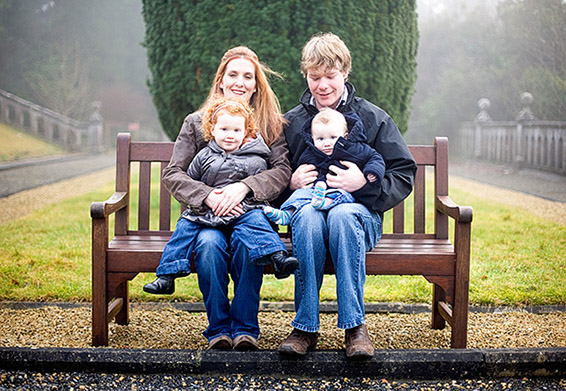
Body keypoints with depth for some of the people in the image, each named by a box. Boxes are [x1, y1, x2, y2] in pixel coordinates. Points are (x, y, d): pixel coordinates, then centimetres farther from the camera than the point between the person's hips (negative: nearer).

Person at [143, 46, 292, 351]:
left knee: (247, 242, -34)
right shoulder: (196, 123, 10)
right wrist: (207, 196, -17)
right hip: (207, 213, 1)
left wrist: (243, 187, -21)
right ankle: (218, 328, -20)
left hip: (252, 211, 0)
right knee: (209, 243, -33)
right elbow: (172, 174, 2)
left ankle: (244, 327, -21)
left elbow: (282, 170, -3)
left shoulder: (271, 125, 10)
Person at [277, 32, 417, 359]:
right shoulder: (291, 122, 13)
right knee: (308, 216, -36)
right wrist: (291, 183, -5)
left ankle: (355, 326, -33)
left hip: (359, 212, -1)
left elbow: (404, 175, 2)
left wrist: (365, 183, -15)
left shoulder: (373, 118, 6)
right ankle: (305, 327, -31)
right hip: (307, 207, 2)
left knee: (342, 215, -38)